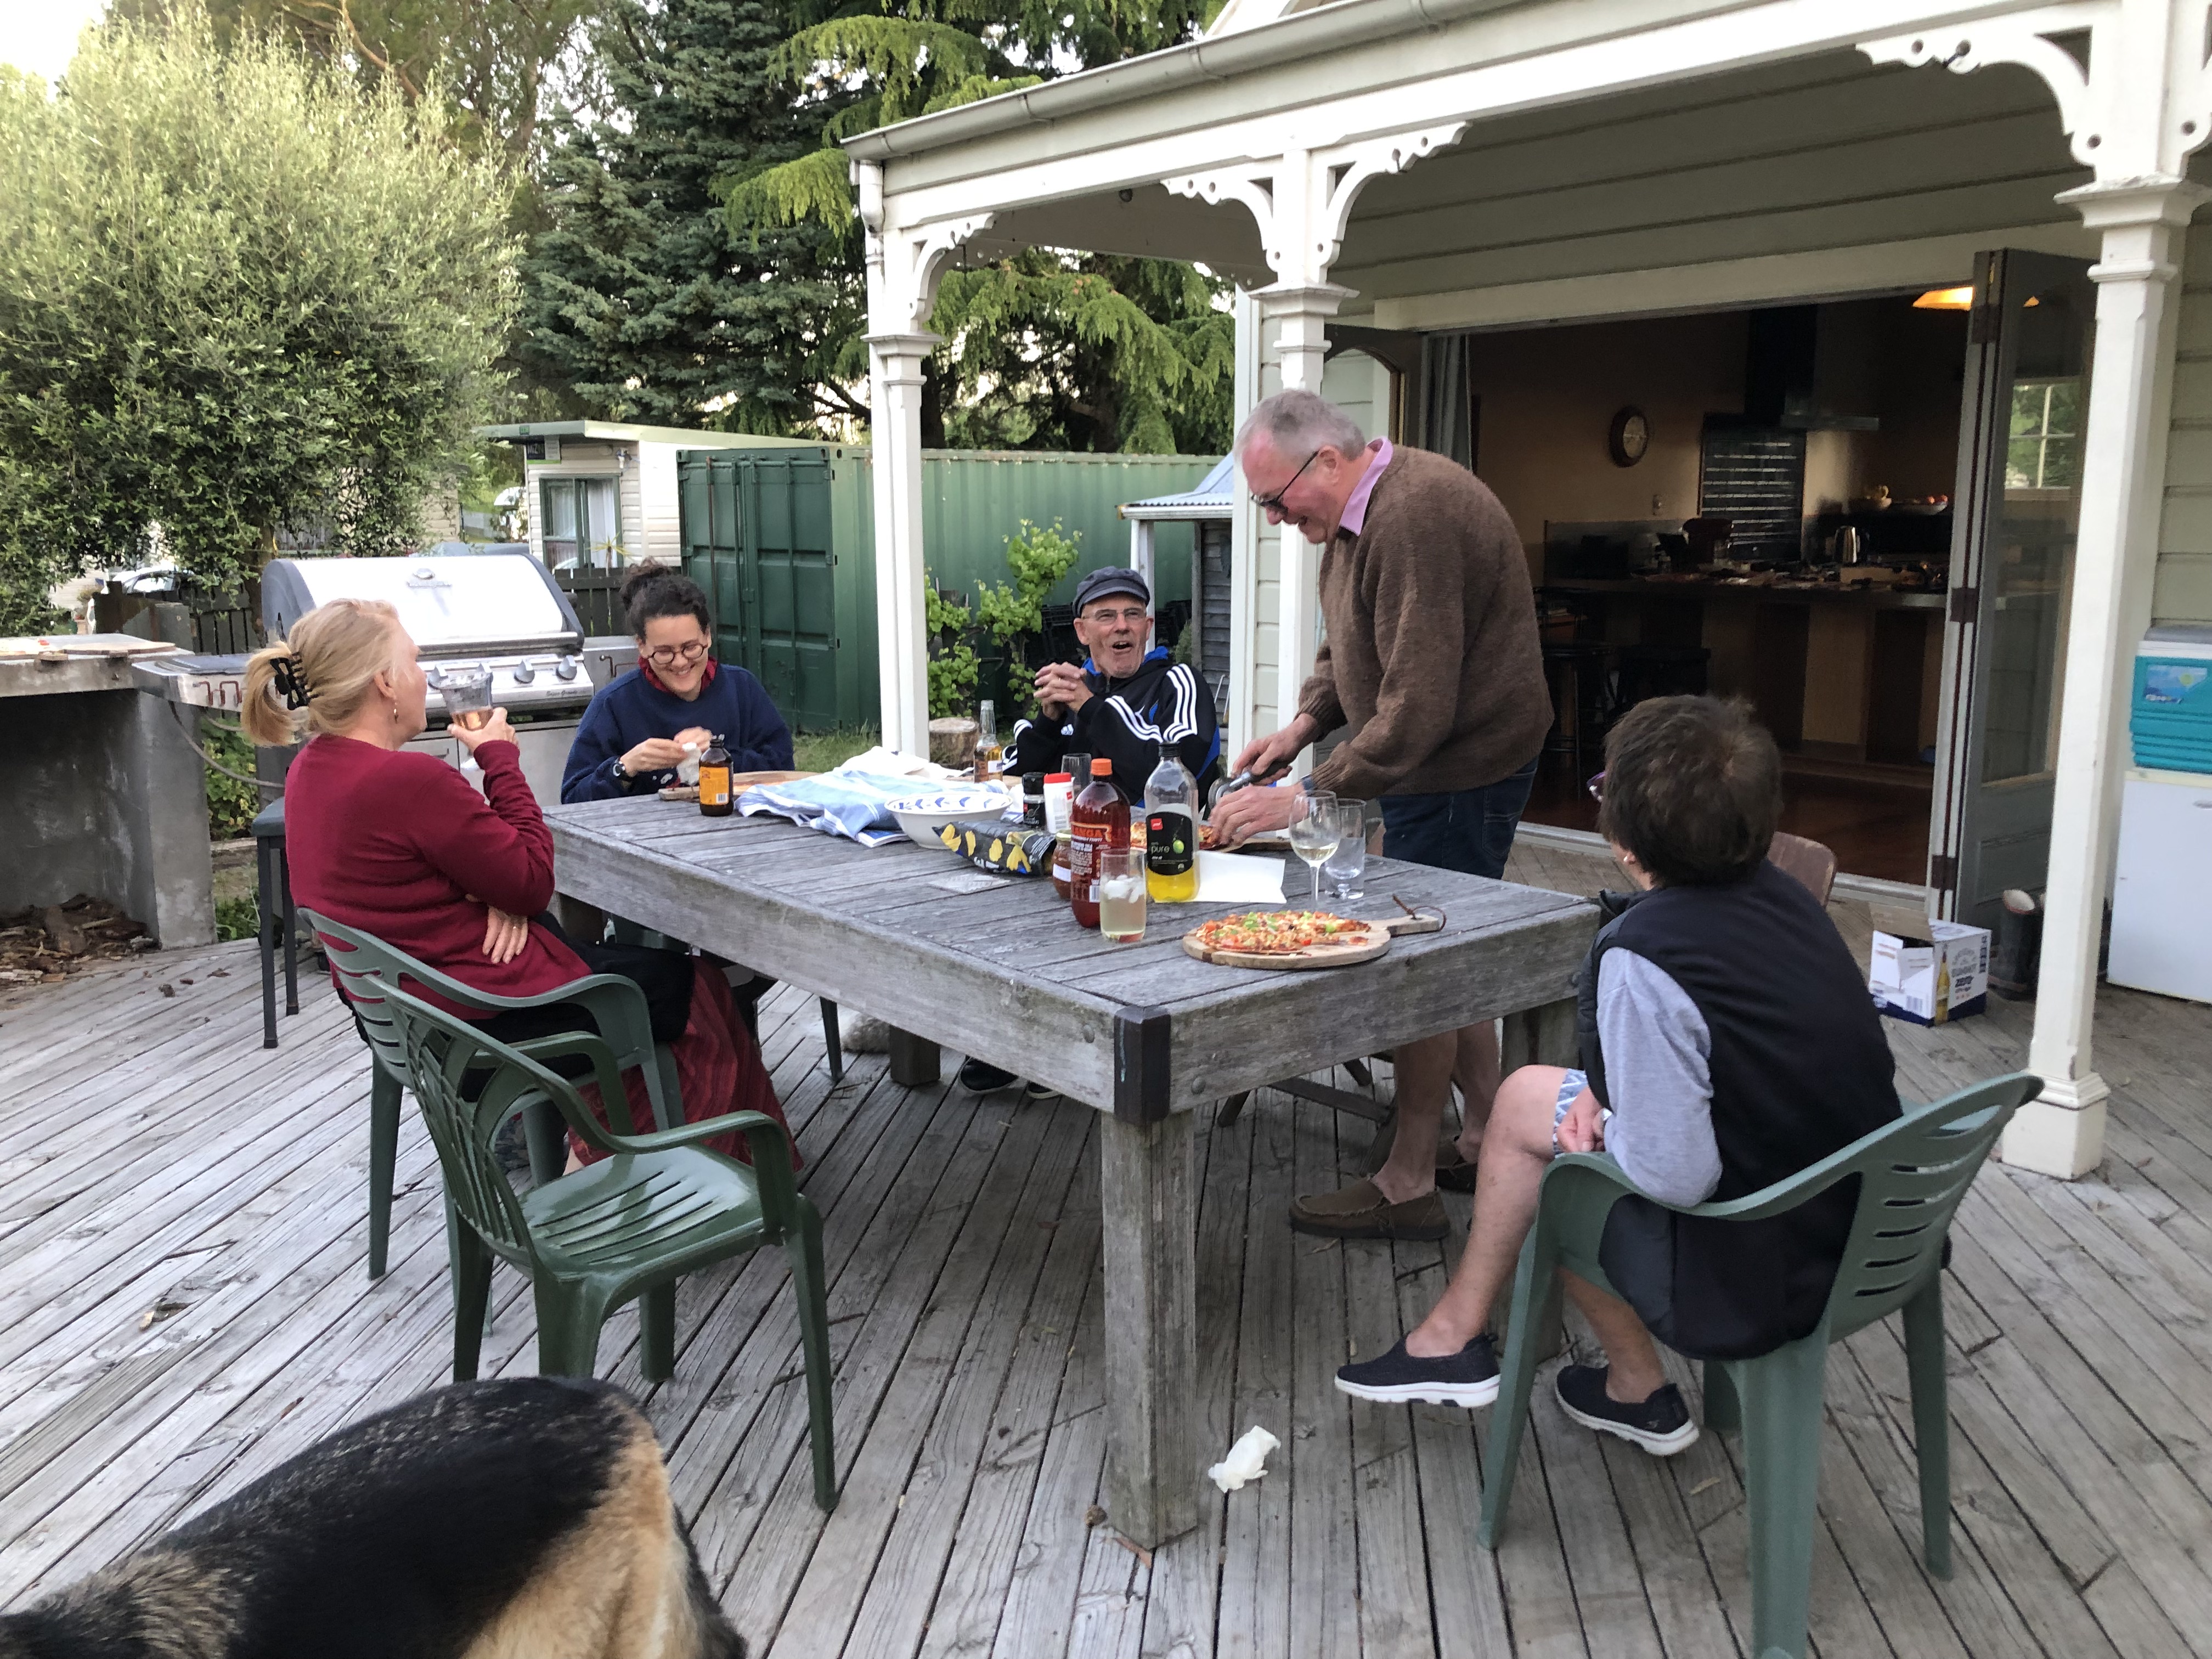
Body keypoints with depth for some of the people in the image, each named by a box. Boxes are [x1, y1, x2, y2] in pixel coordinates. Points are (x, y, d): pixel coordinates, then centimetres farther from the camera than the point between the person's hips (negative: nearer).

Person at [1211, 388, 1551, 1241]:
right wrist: (1304, 722, 2)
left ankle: (1407, 1186, 8)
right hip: (1430, 764, 10)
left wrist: (1307, 798, -27)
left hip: (1463, 770, -10)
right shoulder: (1359, 511, 8)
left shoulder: (1416, 515, -26)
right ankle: (1483, 1143, 28)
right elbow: (1345, 644, 20)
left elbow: (1419, 706, -29)